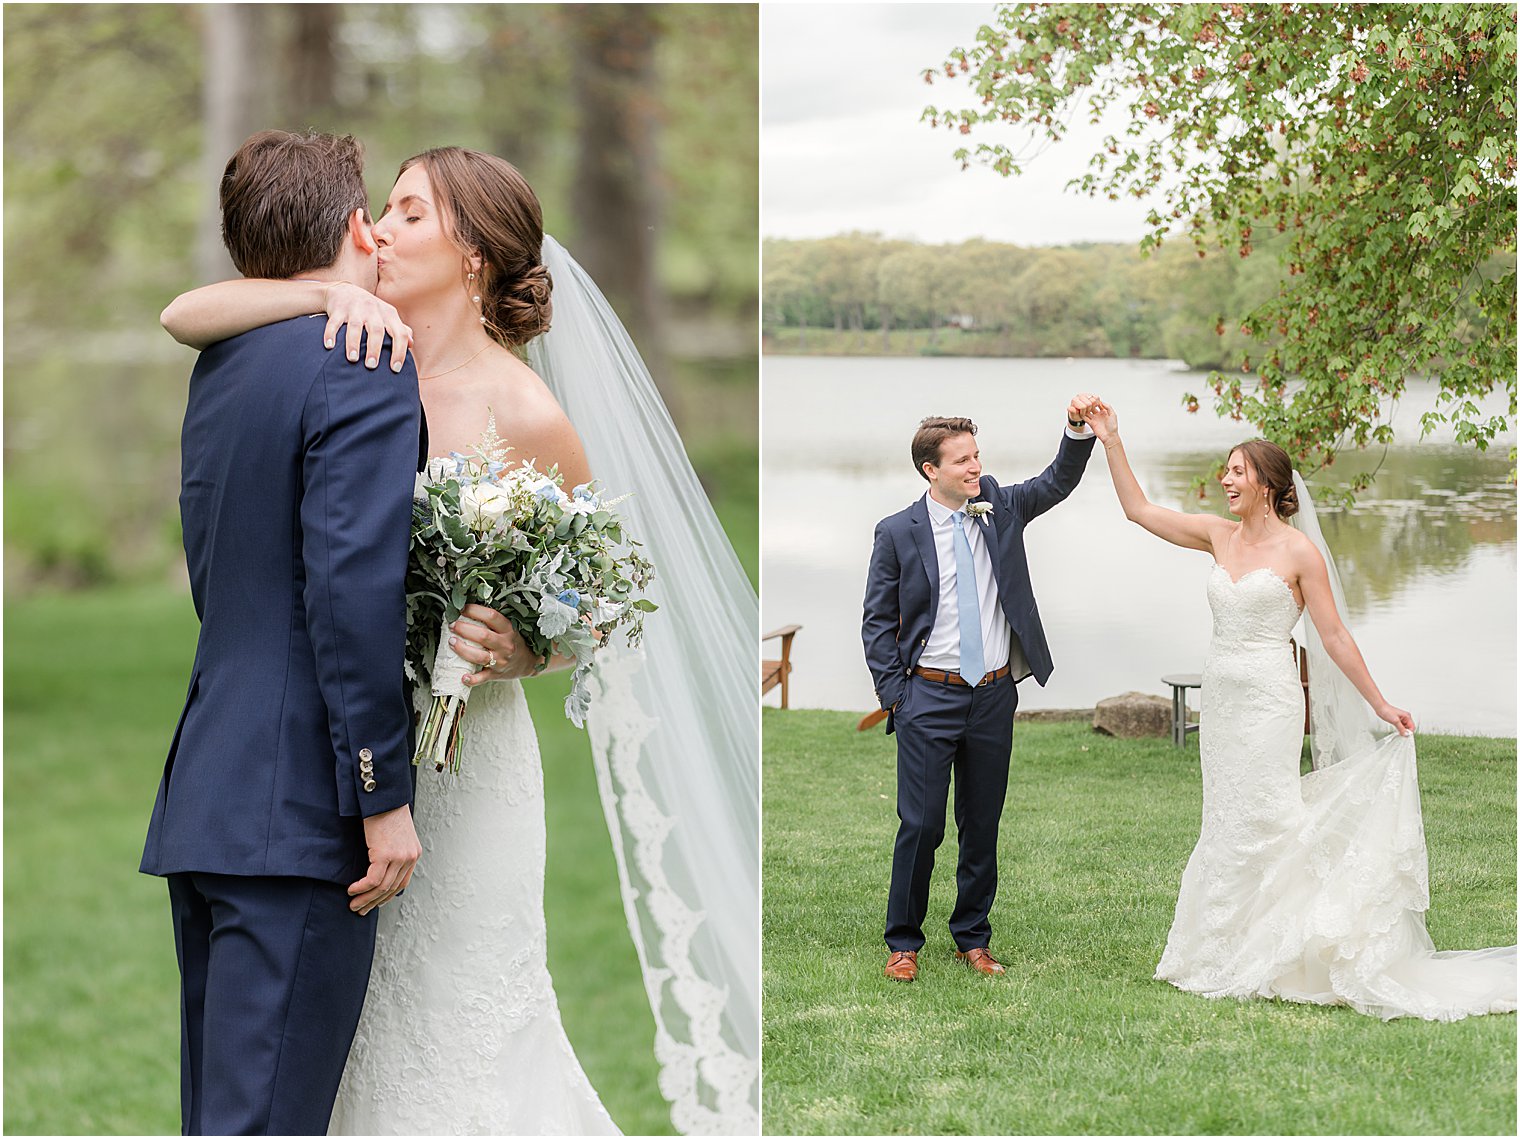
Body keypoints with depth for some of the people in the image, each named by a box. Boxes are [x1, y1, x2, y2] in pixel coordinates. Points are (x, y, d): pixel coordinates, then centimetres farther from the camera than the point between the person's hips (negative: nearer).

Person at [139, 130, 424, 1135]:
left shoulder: (220, 367, 16)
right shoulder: (364, 365, -10)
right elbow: (354, 588, -18)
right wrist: (384, 796, -15)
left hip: (204, 799, 9)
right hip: (299, 811, -9)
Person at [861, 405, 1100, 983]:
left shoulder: (999, 506, 5)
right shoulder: (898, 532, -4)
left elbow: (1058, 481, 1)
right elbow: (877, 622, -1)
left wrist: (1079, 430, -17)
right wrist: (894, 694, -6)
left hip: (994, 696, 4)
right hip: (929, 697, -4)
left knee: (983, 824, 11)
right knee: (921, 824, -2)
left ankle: (972, 938, 24)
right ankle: (903, 942, 12)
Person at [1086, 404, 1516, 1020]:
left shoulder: (1299, 551, -7)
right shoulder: (1219, 536, 9)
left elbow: (1333, 635, -4)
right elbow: (1139, 509, 9)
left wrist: (1381, 705, -4)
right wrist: (1110, 441, 2)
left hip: (1269, 702, -6)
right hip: (1220, 700, 6)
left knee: (1258, 825, -6)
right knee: (1227, 825, 9)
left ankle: (1264, 964, 2)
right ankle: (1224, 959, 15)